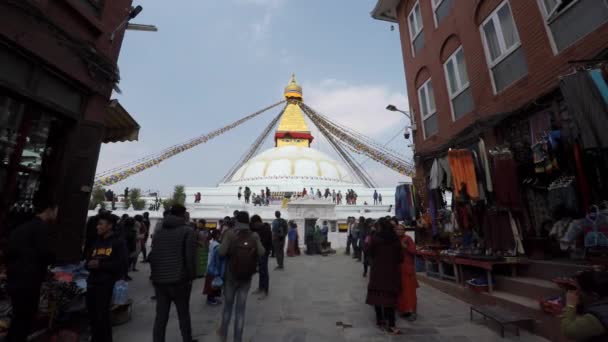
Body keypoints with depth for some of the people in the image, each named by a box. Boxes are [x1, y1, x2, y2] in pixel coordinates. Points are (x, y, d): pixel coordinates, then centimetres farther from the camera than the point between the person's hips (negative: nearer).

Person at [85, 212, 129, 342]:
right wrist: (90, 265, -3)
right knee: (92, 316, 9)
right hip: (92, 283, 6)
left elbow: (123, 264, -10)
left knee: (102, 316, -5)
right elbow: (88, 262, 20)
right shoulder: (96, 242, 19)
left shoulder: (118, 242, -2)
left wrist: (101, 264, -13)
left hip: (107, 284, -6)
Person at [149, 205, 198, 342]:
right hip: (179, 280, -4)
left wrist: (155, 275, 19)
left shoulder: (158, 232, 10)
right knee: (184, 315, 12)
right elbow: (191, 257, -13)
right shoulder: (188, 231, -9)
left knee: (160, 317, 11)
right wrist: (191, 276, -3)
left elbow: (152, 256, 12)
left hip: (160, 280, 5)